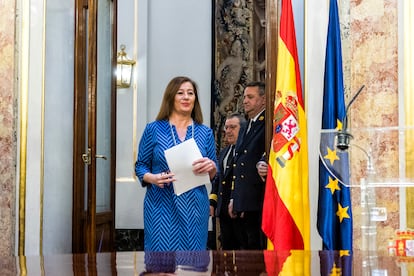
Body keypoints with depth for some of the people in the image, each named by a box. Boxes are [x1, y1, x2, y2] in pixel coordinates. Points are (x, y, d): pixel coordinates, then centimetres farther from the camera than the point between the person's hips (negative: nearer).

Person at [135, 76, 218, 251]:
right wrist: (153, 178, -15)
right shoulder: (154, 129, 2)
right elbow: (140, 165, 5)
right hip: (162, 207, -2)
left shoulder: (205, 133, 9)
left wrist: (211, 167, -10)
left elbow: (213, 175, 12)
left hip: (195, 207, 2)